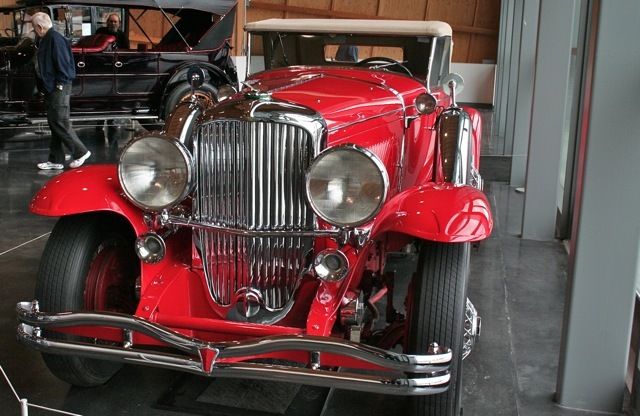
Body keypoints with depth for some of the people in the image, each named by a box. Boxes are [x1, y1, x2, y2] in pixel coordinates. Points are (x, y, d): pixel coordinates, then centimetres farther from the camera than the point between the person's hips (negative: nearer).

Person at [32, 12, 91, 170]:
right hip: (50, 89, 10)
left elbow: (62, 63, -21)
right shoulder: (46, 40, 16)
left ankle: (80, 152, 4)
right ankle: (55, 160, 15)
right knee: (54, 123, 11)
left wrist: (60, 84, -20)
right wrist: (44, 86, 16)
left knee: (60, 123, -7)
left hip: (59, 89, -10)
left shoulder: (55, 39, -15)